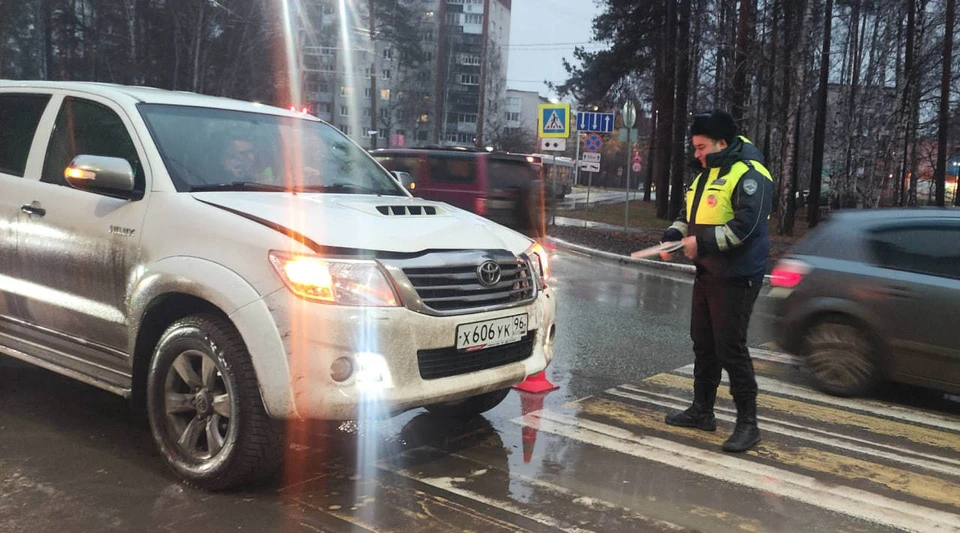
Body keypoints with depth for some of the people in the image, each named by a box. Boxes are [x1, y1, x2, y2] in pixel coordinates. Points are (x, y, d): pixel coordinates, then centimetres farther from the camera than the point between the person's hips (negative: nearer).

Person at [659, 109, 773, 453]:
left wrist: (702, 242, -22)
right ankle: (702, 411, 29)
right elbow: (690, 214, 19)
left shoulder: (749, 175, -14)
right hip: (707, 273, 9)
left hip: (736, 277, -9)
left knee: (731, 348, -7)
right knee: (702, 342, 15)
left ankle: (747, 422, 5)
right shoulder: (707, 174, 15)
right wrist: (673, 237, 0)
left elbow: (744, 225, -24)